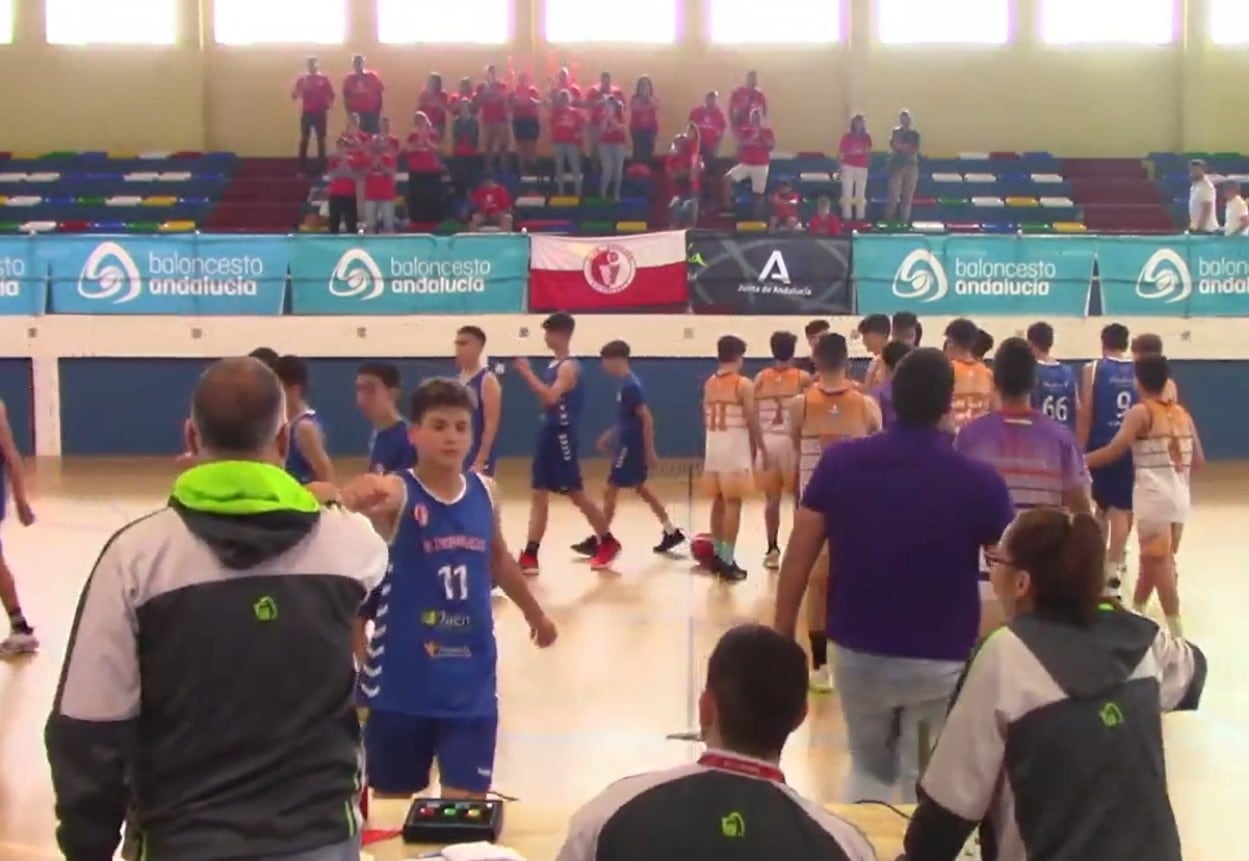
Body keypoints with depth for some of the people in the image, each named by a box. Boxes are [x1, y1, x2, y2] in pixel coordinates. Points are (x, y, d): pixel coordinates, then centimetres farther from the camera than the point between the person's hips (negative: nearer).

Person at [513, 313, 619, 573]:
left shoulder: (569, 367, -15)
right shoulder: (554, 364, 14)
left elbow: (551, 397, -30)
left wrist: (527, 373, -25)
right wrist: (527, 374, 11)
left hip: (562, 437, -9)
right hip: (548, 435, 9)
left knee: (577, 494, 0)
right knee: (539, 495, 4)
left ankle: (608, 542, 16)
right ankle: (530, 556, 3)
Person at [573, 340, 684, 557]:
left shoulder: (630, 386, -19)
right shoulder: (626, 384, 10)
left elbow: (646, 418, -22)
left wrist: (650, 451, -22)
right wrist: (609, 435, 25)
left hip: (631, 447, -10)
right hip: (628, 445, 10)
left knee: (610, 491, -3)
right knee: (641, 489, 16)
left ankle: (598, 541, 5)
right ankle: (671, 533, 21)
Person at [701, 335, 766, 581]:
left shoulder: (709, 383, 10)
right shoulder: (743, 384, -10)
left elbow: (706, 419, 12)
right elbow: (752, 421, -10)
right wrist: (761, 450, -3)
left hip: (713, 447, 7)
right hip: (735, 448, -6)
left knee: (718, 500, 15)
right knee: (733, 502, -4)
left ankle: (718, 555, 21)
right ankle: (727, 561, -6)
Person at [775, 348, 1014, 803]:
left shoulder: (840, 462, -7)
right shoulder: (979, 480, -11)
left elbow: (797, 560, -3)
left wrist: (781, 640, 7)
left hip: (857, 652, 2)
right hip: (941, 661, -2)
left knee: (869, 771, 24)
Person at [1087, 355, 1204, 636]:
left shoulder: (1140, 412, -7)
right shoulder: (1182, 413, 12)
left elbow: (1114, 451, -16)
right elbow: (1198, 460, 12)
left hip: (1154, 493, -7)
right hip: (1180, 494, 7)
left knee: (1159, 561, -2)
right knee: (1153, 557, 19)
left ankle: (1175, 629, -3)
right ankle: (1136, 612, 34)